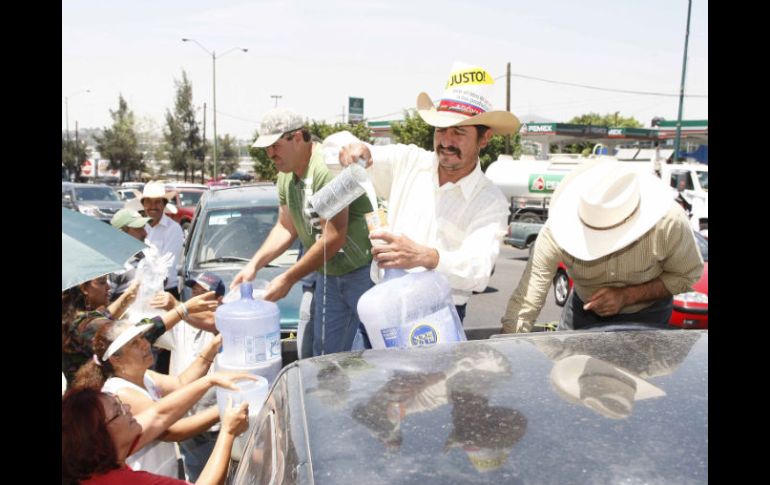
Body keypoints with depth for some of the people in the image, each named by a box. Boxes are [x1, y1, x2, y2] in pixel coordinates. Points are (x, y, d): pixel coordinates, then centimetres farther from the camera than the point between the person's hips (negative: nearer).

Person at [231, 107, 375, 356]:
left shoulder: (329, 167, -22)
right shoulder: (286, 178, 7)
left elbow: (334, 238, -25)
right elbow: (285, 228, 17)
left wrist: (288, 279, -17)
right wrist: (254, 264, 3)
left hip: (364, 270, -8)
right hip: (327, 276, 8)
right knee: (325, 354, 12)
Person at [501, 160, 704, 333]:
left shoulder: (669, 222, -34)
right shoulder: (556, 232, -35)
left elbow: (688, 275, -15)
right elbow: (522, 307, -34)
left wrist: (627, 296, -28)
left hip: (645, 315, 0)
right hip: (583, 309, 1)